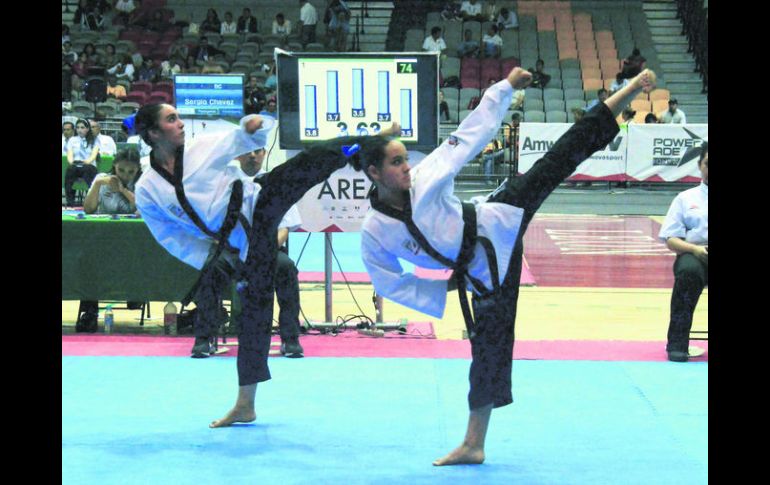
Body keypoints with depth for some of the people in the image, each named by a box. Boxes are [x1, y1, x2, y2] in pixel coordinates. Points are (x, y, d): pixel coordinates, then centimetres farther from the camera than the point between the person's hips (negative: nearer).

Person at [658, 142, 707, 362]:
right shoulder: (686, 198, 17)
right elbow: (671, 239, 9)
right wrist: (694, 249, -12)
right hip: (694, 255, 0)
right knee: (688, 270, -36)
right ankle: (677, 343, -29)